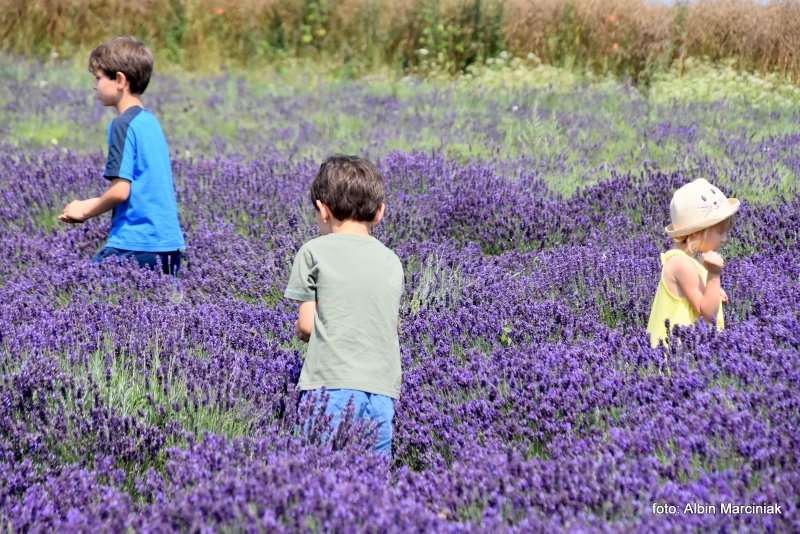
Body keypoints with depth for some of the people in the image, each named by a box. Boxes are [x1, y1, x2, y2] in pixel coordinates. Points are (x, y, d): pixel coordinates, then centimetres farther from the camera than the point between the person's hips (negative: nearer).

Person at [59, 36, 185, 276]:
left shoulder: (124, 124, -11)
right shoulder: (150, 121, 15)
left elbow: (120, 190, -16)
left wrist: (85, 211, 0)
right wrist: (91, 205, 19)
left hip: (136, 246, -9)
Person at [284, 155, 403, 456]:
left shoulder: (314, 252, 2)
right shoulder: (392, 261, 15)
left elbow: (305, 326, 3)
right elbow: (388, 324, 14)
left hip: (332, 385, -4)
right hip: (384, 389, 4)